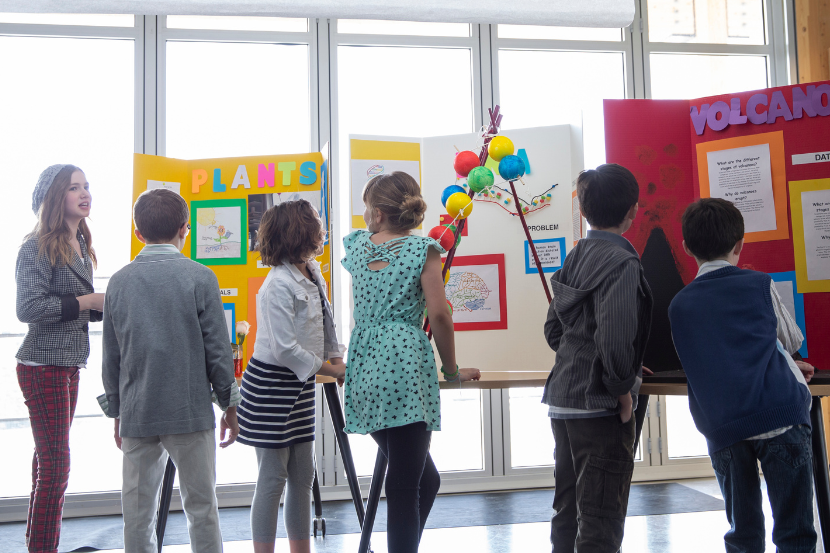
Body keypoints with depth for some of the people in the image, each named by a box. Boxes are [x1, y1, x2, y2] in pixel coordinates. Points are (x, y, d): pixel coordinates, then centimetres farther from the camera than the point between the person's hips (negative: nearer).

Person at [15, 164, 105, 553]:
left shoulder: (80, 245, 13)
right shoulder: (38, 247, -12)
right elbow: (28, 308, -20)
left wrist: (104, 305, 3)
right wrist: (85, 302, -17)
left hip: (69, 365, 8)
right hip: (44, 365, -8)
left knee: (48, 460, 15)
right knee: (56, 465, -4)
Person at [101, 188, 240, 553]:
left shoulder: (119, 282, 3)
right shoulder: (200, 277, -7)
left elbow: (111, 357, 8)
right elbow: (217, 349, -7)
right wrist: (230, 406, 4)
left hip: (136, 414, 3)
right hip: (191, 412, -3)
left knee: (138, 512, 12)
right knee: (201, 507, 7)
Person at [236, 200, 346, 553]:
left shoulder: (313, 272, 6)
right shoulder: (279, 285, -21)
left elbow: (326, 321, 18)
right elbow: (285, 348, -25)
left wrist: (338, 359, 5)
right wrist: (332, 371, -16)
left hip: (299, 386, 9)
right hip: (270, 386, -9)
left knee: (302, 477, 15)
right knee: (272, 480, 0)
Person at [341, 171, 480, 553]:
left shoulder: (358, 245, 12)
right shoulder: (423, 249, -3)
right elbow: (438, 315, -10)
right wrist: (452, 370, 2)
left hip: (363, 367, 6)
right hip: (405, 366, -6)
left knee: (424, 478, 20)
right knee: (405, 486, -1)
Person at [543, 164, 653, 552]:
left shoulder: (575, 257, 9)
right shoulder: (622, 262, -16)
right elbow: (614, 337, -27)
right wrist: (623, 387, -11)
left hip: (563, 400, 8)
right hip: (600, 406, -8)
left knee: (568, 511, 20)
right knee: (602, 521, 2)